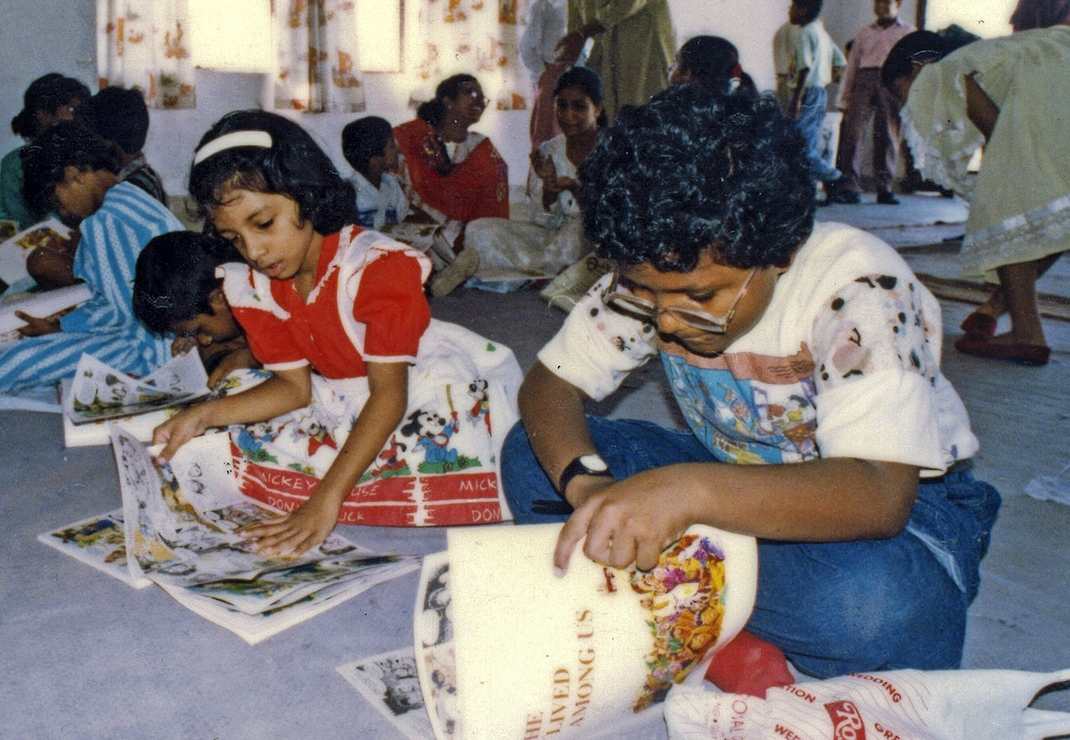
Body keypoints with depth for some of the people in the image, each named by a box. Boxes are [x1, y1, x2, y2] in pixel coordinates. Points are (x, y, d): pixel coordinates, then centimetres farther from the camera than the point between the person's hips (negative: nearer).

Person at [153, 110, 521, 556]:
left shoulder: (376, 266, -25)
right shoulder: (252, 287, -4)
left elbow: (389, 392, -30)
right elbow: (294, 386, -1)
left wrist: (326, 499, -40)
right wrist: (205, 415, -19)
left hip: (429, 383, -7)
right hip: (345, 404, 7)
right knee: (245, 439, -14)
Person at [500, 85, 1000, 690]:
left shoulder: (858, 291, -29)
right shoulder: (652, 271, -14)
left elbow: (878, 495, -39)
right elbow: (549, 384, -11)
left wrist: (691, 491, -55)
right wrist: (583, 481, -33)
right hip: (732, 477, 4)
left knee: (874, 600, -41)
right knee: (531, 455, -13)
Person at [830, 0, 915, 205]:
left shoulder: (908, 32, 19)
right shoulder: (864, 33, 22)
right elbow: (852, 66, 17)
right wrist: (845, 101, 9)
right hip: (864, 79, 1)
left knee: (888, 136, -3)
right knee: (854, 131, -13)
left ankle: (885, 188, 2)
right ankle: (850, 187, -17)